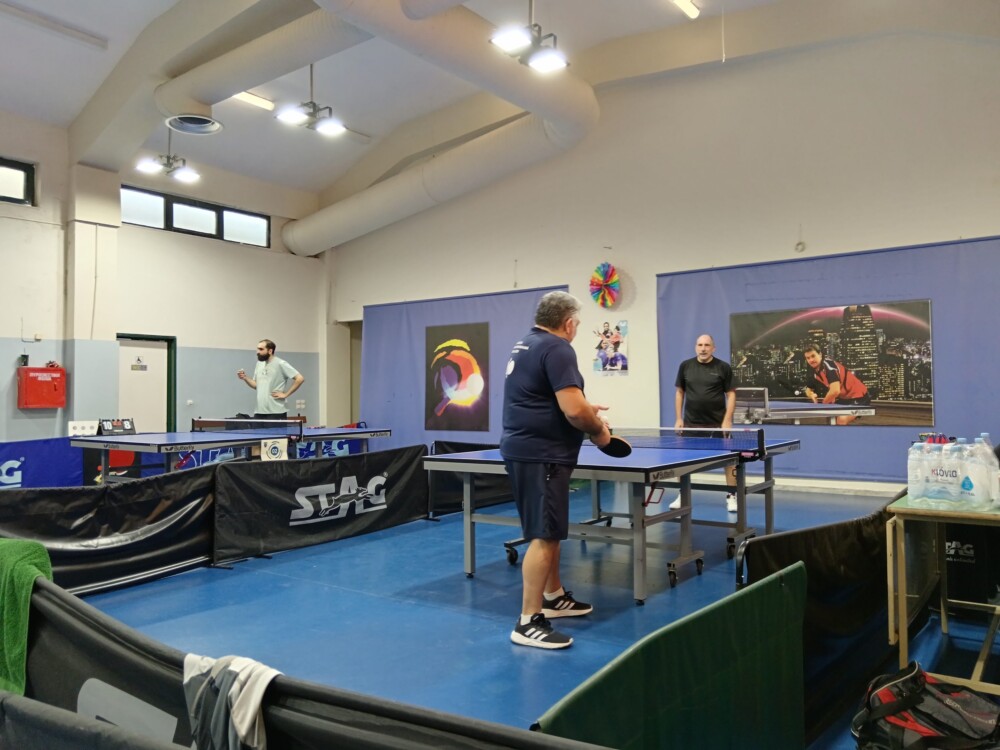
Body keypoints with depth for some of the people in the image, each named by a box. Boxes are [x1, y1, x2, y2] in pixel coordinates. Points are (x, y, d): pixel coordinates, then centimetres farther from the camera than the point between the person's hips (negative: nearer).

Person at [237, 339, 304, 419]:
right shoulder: (259, 364, 13)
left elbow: (300, 379, -14)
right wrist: (245, 378, 3)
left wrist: (286, 394, -12)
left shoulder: (280, 364, -9)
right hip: (259, 412, 7)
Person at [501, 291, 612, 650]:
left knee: (550, 530, 20)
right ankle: (528, 622, -3)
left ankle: (554, 597, 33)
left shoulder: (525, 345, 15)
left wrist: (585, 407, 25)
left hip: (525, 448, 11)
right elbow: (572, 410, -24)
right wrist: (598, 430, -6)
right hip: (540, 454, -10)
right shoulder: (557, 348, -16)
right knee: (544, 536, -7)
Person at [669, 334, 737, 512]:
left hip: (718, 423, -2)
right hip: (691, 423, 2)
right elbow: (680, 392, 9)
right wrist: (679, 418, 3)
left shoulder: (723, 367, -3)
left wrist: (727, 420, -11)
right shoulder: (685, 366, 3)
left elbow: (731, 394, -2)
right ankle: (682, 496, 17)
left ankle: (732, 496, 12)